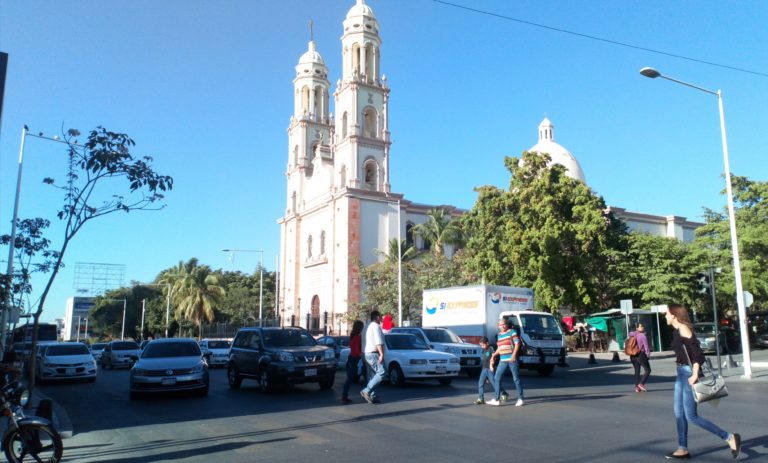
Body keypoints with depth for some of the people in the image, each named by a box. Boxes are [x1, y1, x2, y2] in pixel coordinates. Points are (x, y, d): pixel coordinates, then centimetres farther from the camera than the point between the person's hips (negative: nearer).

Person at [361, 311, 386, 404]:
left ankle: (372, 396, 8)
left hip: (368, 353, 10)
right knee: (381, 373, -17)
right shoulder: (376, 326, -10)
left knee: (375, 374, 11)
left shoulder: (369, 326, 22)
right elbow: (379, 342, -19)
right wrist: (382, 354, -23)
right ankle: (367, 391, -22)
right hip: (373, 353, -10)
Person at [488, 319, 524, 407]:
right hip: (503, 361, 6)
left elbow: (517, 343, -9)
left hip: (512, 360, -6)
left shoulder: (512, 332, -3)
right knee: (496, 378, 1)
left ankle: (520, 399, 11)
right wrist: (494, 355, 14)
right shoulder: (499, 334, 15)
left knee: (516, 379, 0)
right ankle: (497, 399, 6)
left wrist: (514, 354, -20)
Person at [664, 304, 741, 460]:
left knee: (691, 416, -5)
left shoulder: (683, 329, -15)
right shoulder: (677, 331, 11)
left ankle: (730, 438, 3)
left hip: (689, 374, -9)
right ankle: (682, 449, 18)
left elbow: (696, 351, -22)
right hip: (681, 374, 9)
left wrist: (695, 375, -26)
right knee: (679, 414, 11)